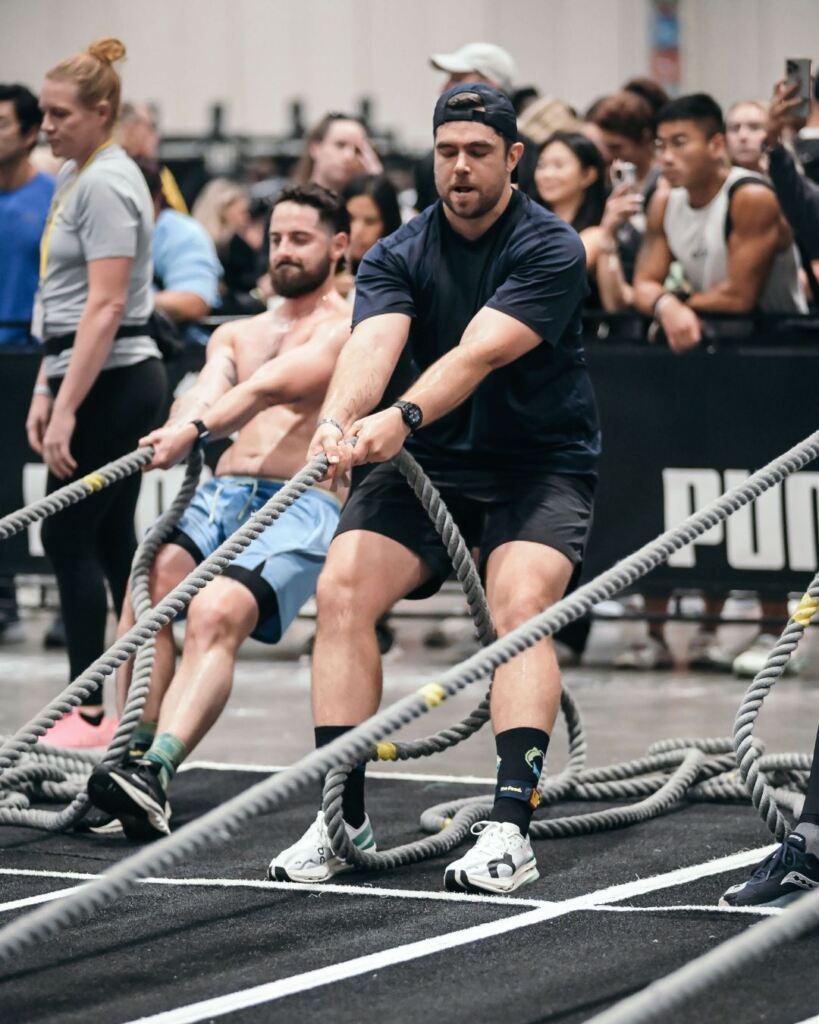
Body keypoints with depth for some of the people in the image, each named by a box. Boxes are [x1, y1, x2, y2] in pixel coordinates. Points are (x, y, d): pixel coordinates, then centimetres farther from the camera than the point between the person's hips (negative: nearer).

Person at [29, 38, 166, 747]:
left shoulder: (106, 185, -15)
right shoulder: (75, 177, 15)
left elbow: (105, 308, -21)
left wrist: (66, 410, -24)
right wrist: (46, 390, 16)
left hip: (109, 383, -10)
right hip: (102, 380, 10)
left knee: (69, 536, -6)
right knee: (113, 538, 9)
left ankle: (89, 712, -3)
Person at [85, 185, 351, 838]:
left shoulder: (349, 329, 6)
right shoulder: (236, 335, 26)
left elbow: (274, 387, -12)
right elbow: (208, 392, 4)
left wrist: (197, 428, -29)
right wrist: (177, 432, -21)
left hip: (302, 507, -5)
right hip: (219, 494, 5)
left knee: (216, 613, -32)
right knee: (151, 578, -28)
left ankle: (156, 771, -48)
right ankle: (132, 754, -32)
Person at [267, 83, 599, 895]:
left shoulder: (550, 250, -13)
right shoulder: (398, 255, -1)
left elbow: (477, 353, -28)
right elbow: (373, 344, -20)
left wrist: (402, 416, -45)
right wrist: (337, 421, -42)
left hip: (540, 463, -4)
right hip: (428, 463, 4)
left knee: (520, 600, -29)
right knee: (341, 587, -17)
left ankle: (511, 827, -34)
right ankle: (342, 817, -11)